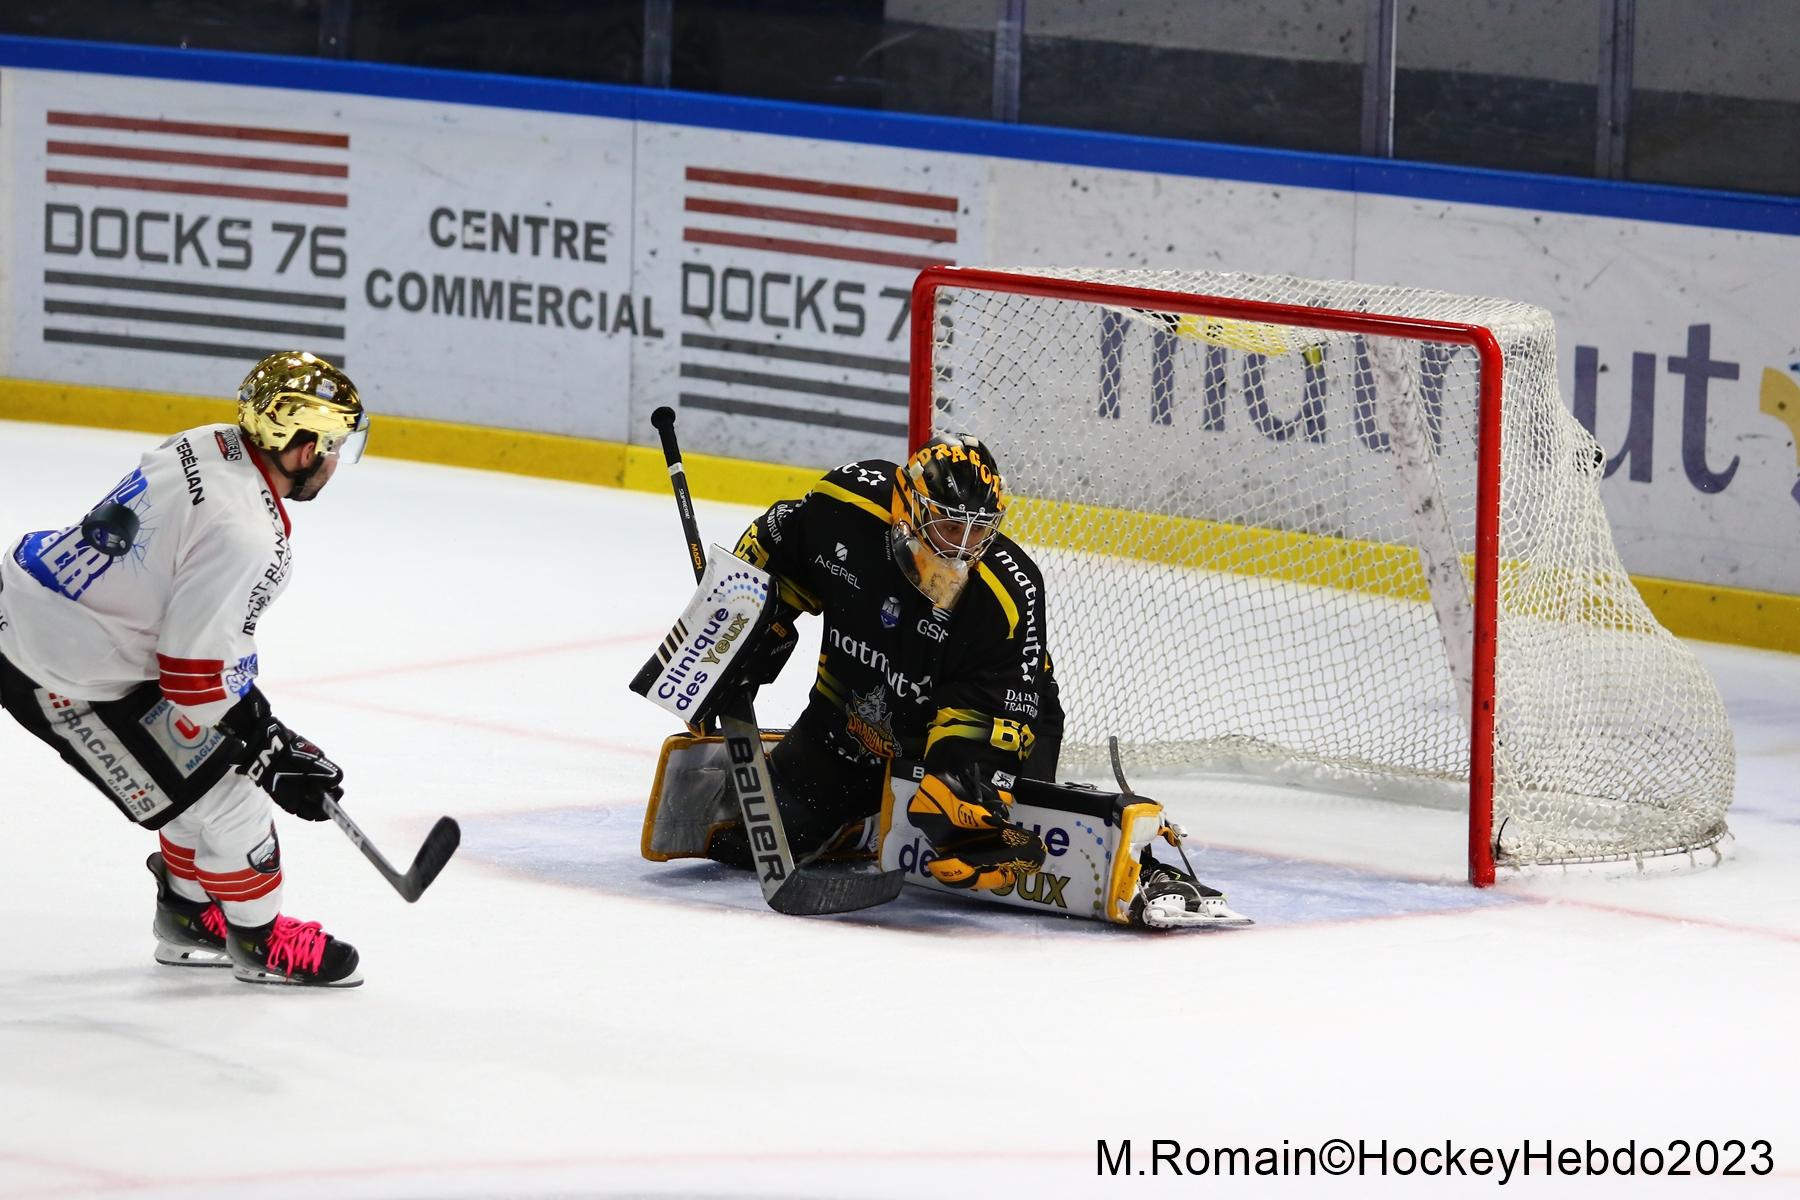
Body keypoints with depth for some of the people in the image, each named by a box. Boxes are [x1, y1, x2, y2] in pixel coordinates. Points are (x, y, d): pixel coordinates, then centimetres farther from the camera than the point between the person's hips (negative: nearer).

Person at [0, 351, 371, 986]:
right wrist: (274, 757, -10)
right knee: (222, 797, 2)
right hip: (64, 675, -10)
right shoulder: (244, 536, -27)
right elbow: (194, 677, -22)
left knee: (208, 760, 23)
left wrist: (255, 718, 17)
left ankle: (190, 916, 39)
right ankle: (260, 942, 22)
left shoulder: (208, 446, 2)